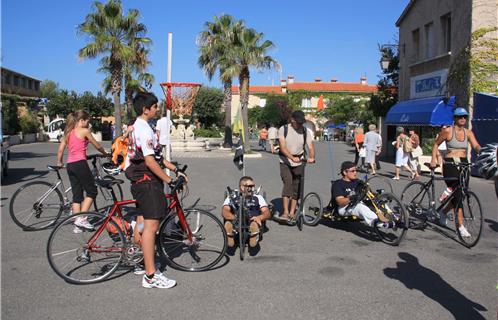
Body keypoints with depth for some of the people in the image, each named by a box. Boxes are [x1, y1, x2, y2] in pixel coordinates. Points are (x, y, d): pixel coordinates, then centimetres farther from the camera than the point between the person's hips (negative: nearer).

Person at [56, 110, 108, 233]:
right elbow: (97, 146, 2)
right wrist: (105, 153, 20)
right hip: (80, 163, -7)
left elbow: (60, 149, 13)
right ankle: (81, 218, -6)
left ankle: (77, 225, 11)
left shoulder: (68, 132, 15)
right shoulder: (84, 131, -5)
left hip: (70, 165, 7)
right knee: (92, 191, 3)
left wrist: (59, 163, 26)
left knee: (77, 195, 10)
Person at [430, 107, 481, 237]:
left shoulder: (468, 132, 7)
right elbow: (436, 144, 5)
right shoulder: (447, 131, -4)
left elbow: (476, 146, -6)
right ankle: (461, 226, -5)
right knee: (458, 194, -10)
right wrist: (433, 159, -5)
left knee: (459, 194, 9)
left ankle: (444, 212, 38)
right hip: (450, 164, -5)